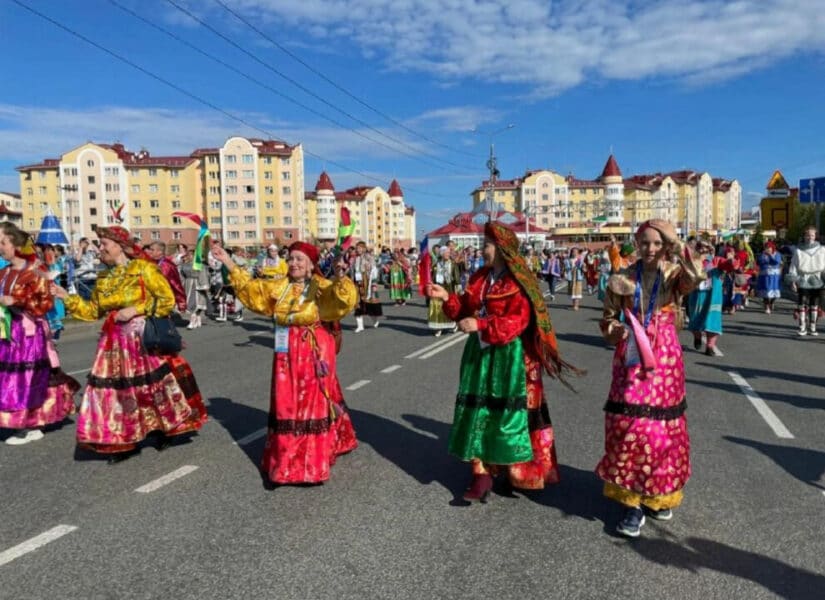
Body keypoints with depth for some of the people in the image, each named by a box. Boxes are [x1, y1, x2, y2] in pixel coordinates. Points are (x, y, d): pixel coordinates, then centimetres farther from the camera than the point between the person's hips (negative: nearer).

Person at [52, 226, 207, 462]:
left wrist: (135, 310, -16)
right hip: (115, 342, 6)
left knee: (155, 383, 3)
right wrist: (66, 297, 7)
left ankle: (168, 427, 22)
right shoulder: (103, 278, 11)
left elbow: (167, 300, -10)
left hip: (144, 338, -6)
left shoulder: (143, 268, -8)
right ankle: (124, 440, 15)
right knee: (117, 388, 5)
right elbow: (93, 311, 14)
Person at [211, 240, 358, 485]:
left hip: (314, 354, -5)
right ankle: (287, 460, 26)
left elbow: (344, 300, -28)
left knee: (313, 403, 4)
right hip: (286, 355, 5)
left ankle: (312, 462, 16)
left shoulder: (322, 288, -10)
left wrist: (340, 278, -48)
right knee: (286, 405, 12)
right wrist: (228, 262, 9)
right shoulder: (279, 287, 7)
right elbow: (249, 287, 14)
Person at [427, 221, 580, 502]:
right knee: (480, 411, 6)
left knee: (508, 412, 1)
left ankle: (520, 473, 18)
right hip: (481, 354, 7)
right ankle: (482, 473, 13)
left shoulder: (519, 282, -13)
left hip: (509, 358, -7)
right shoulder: (480, 277, 10)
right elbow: (467, 309, 13)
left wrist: (480, 325, -26)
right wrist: (447, 298, -2)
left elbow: (517, 322, -21)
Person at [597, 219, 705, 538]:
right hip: (632, 358, 0)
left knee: (662, 424, 9)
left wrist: (677, 246, -24)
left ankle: (659, 494, 29)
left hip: (664, 358, 0)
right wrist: (616, 330, -11)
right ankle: (633, 502, 4)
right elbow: (608, 318, 9)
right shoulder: (623, 279, 2)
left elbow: (697, 277, -25)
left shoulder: (674, 274, 0)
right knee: (630, 424, -4)